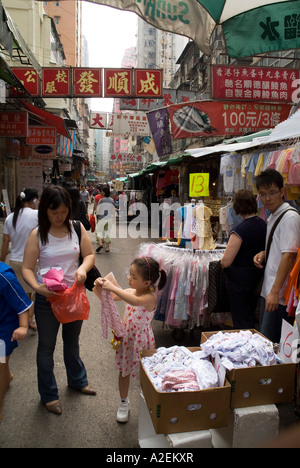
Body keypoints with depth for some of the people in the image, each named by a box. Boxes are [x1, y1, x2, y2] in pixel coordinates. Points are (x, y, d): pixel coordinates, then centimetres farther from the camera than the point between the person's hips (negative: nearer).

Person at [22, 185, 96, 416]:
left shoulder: (77, 228, -6)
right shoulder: (37, 235, -13)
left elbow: (90, 255, -2)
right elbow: (27, 268, -13)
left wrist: (83, 268, -25)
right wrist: (37, 286, -33)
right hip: (47, 298, -3)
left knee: (72, 341, 24)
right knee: (47, 346, 13)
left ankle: (77, 380, 48)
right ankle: (49, 394, 34)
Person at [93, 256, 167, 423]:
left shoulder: (150, 297, -23)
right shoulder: (131, 291, -3)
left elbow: (135, 301, -45)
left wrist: (113, 287, -45)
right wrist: (100, 289, -17)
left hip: (141, 340, -6)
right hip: (126, 338, 6)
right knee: (124, 371, 19)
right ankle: (123, 403, 40)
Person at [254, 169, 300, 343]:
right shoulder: (273, 217, 14)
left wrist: (275, 291, -24)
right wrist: (263, 253, 5)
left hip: (280, 295, -9)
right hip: (268, 290, 9)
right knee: (263, 340, 17)